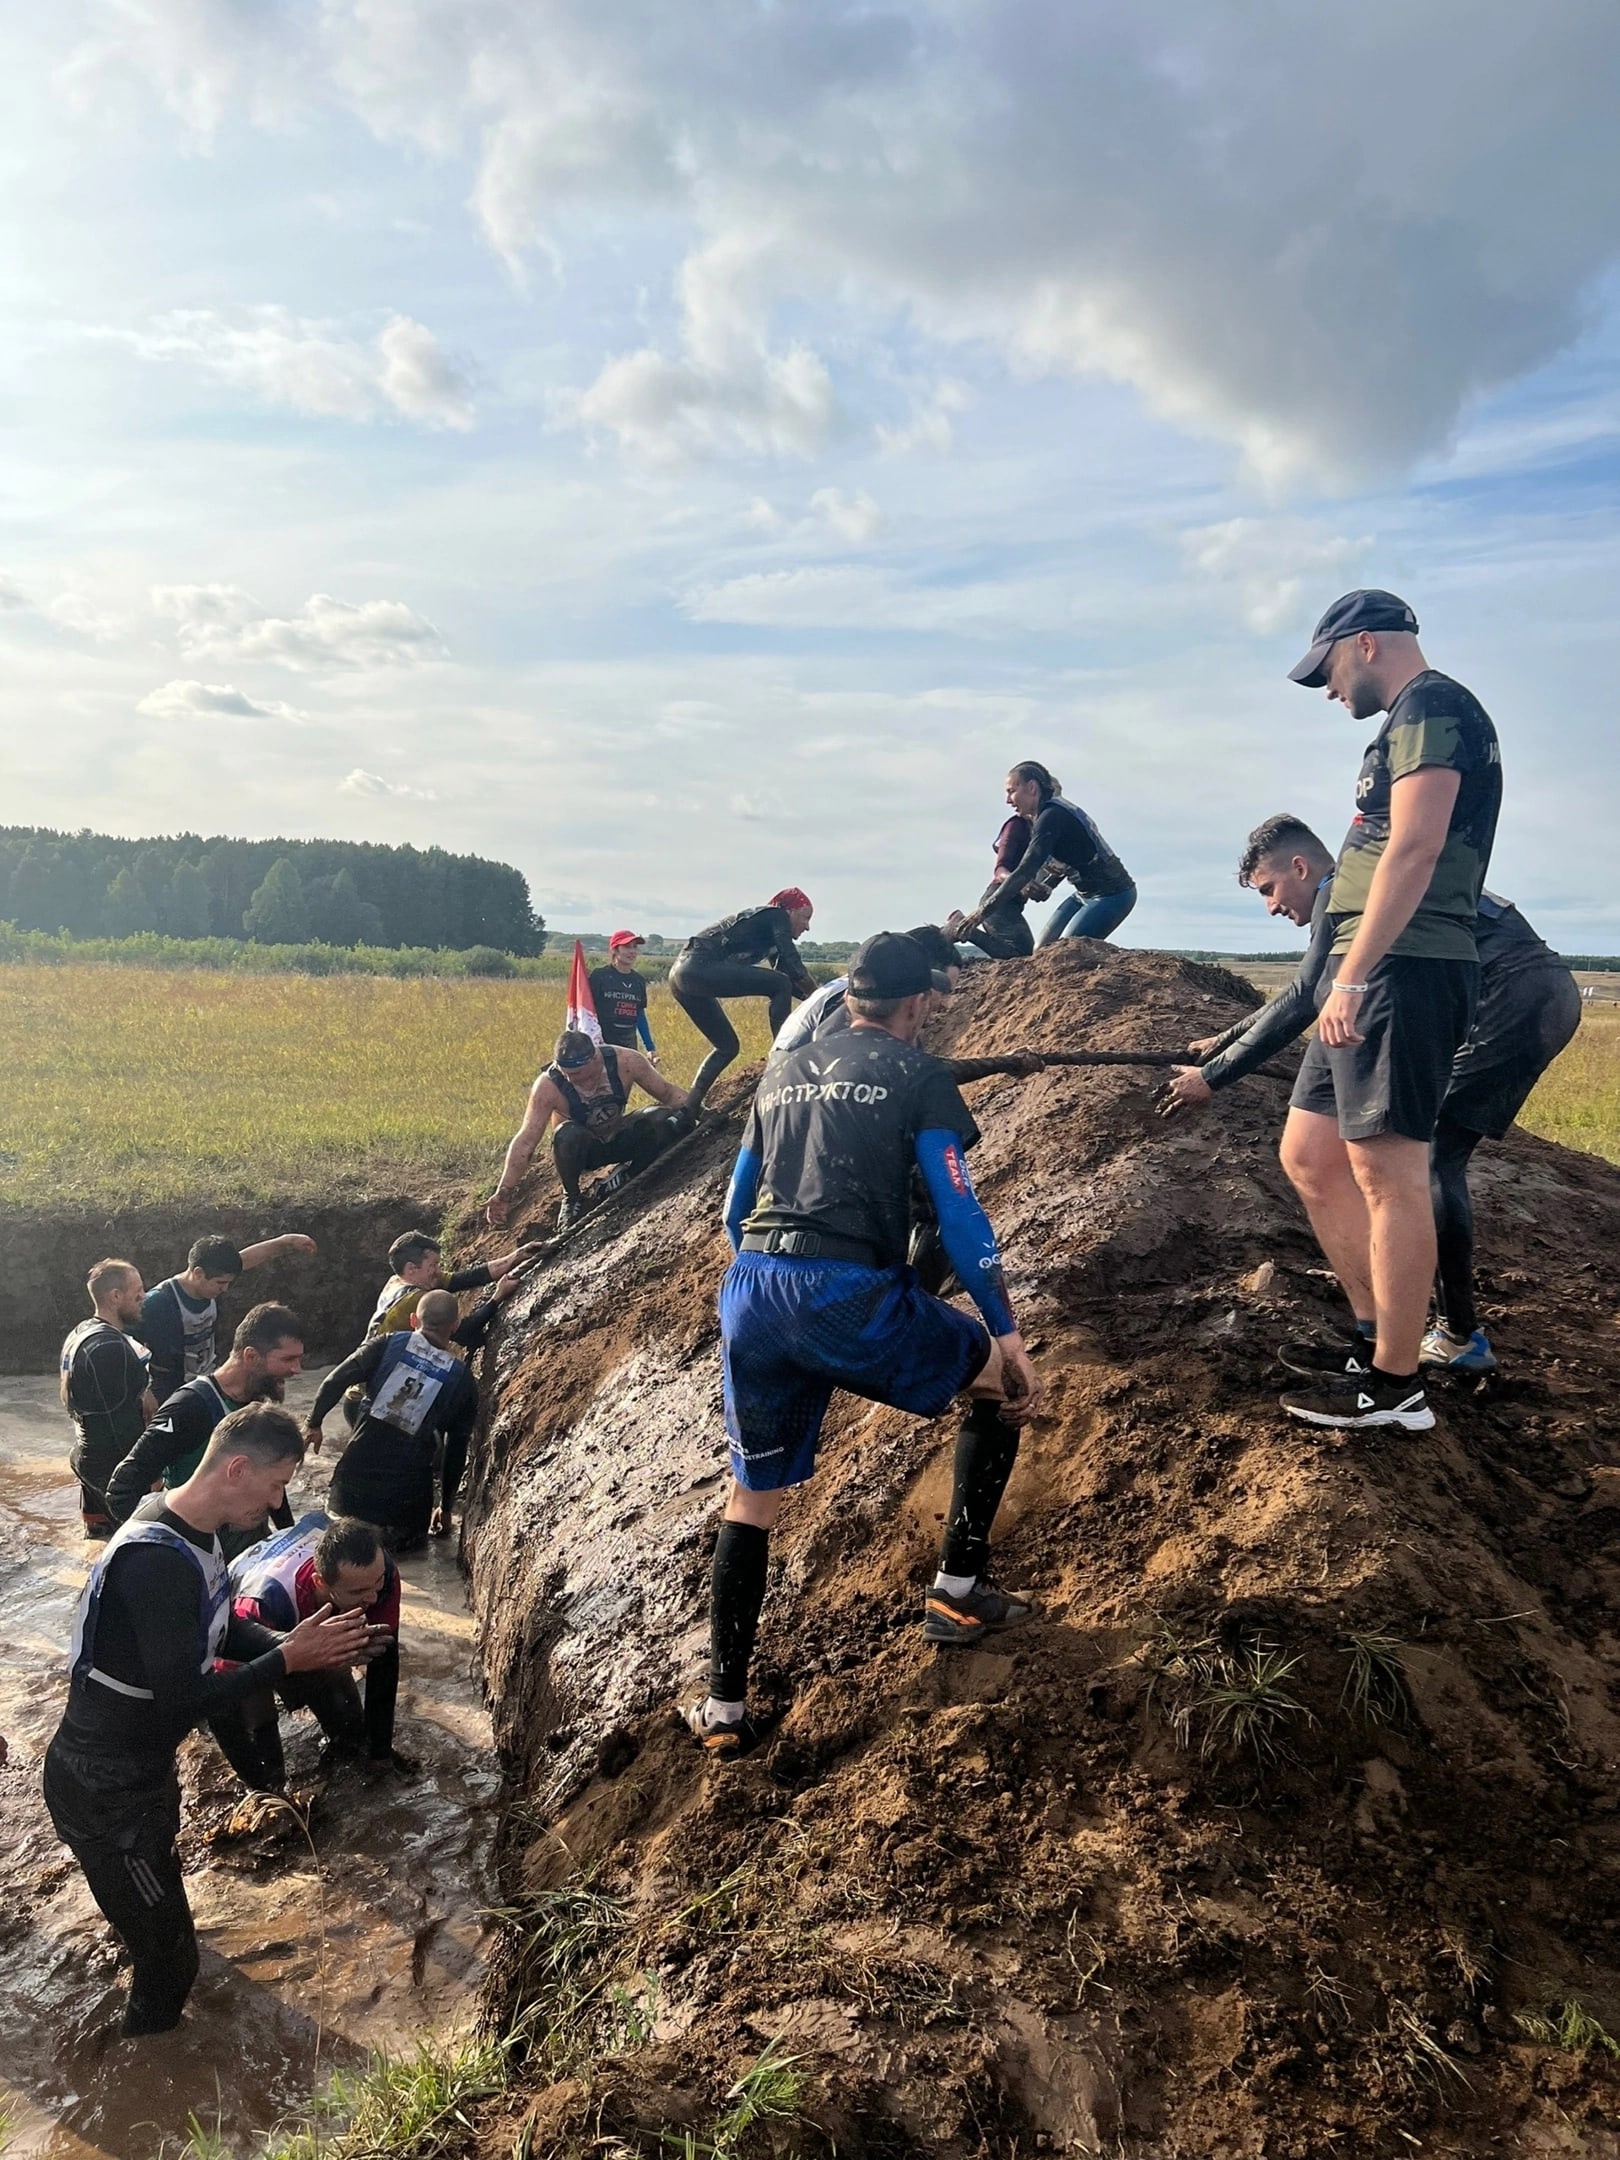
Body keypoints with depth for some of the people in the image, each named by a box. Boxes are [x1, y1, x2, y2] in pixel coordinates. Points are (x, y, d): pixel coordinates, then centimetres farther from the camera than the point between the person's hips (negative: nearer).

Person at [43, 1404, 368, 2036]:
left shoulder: (197, 1538, -2)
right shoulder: (158, 1561, -33)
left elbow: (223, 1631, 9)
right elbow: (182, 1700, -32)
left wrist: (307, 1649, -7)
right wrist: (289, 1659, -23)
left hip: (144, 1768, 10)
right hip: (104, 1792, -10)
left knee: (159, 1919, 31)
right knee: (168, 1955, 6)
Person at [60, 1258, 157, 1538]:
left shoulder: (80, 1333, 8)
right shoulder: (109, 1348, -24)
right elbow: (121, 1420, -23)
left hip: (88, 1455, 10)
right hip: (113, 1465, -10)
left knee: (101, 1534, 21)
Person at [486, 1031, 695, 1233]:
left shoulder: (625, 1062, -24)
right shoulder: (548, 1085, -29)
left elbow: (670, 1093, -12)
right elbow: (526, 1140, -29)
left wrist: (690, 1110, -30)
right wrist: (503, 1193, -34)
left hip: (619, 1139, 2)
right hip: (582, 1150, -2)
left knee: (664, 1119, -26)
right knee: (567, 1134, -38)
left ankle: (621, 1181, -6)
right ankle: (571, 1198, -10)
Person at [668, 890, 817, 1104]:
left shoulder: (769, 932, 27)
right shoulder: (777, 916, 1)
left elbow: (783, 978, 29)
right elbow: (793, 967, -9)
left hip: (682, 976, 10)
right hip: (700, 968, -10)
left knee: (728, 1047, 18)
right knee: (781, 985, -12)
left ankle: (690, 1106, 15)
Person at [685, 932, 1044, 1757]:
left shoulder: (782, 1070, 22)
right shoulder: (918, 1074, 6)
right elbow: (957, 1212, -1)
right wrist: (1007, 1331, 3)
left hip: (749, 1291, 5)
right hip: (850, 1293, -5)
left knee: (752, 1497, 21)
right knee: (1004, 1380, 19)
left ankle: (724, 1707, 23)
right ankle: (956, 1592, 22)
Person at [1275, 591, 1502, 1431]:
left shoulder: (1430, 704, -6)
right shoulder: (1412, 720, 24)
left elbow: (1415, 848, -19)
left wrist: (1352, 975, -22)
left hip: (1400, 974, -10)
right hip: (1372, 977, 10)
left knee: (1387, 1175, -7)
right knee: (1309, 1157, 13)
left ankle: (1395, 1383, 1)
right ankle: (1377, 1330, 23)